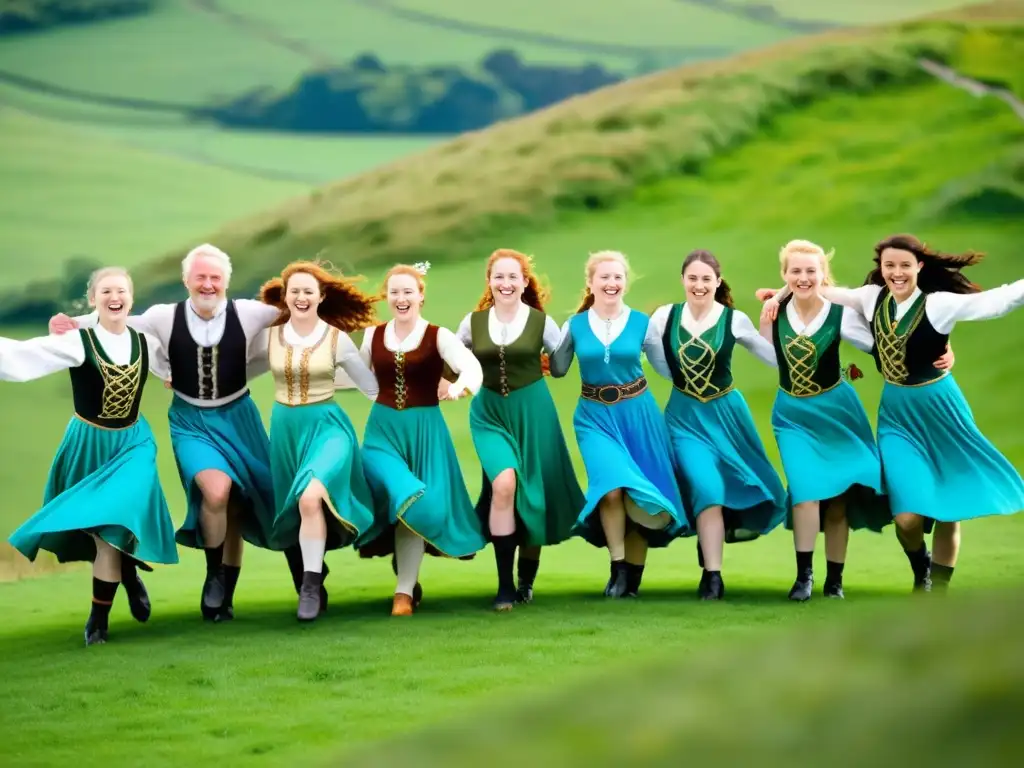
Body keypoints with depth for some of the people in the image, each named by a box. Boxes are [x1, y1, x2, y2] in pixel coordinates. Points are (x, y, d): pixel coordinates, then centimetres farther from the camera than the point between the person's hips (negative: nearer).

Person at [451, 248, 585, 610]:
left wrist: (536, 369, -1)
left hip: (533, 412, 0)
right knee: (504, 483, -23)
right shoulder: (473, 322, 2)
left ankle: (526, 580, 29)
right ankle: (504, 584, -16)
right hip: (489, 414, 0)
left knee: (532, 496, 7)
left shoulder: (541, 322, -3)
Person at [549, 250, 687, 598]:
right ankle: (618, 569, -5)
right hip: (595, 416, -1)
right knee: (611, 488, -20)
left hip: (638, 413, 1)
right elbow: (557, 369, 2)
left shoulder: (642, 323, 0)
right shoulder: (575, 326, 2)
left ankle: (633, 576, 17)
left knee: (640, 494, 4)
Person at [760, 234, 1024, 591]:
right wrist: (780, 295, 1)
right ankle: (921, 571, 23)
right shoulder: (873, 298, -2)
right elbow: (820, 290, 11)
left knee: (948, 508, 6)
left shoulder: (939, 304, -16)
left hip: (938, 407, -2)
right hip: (895, 412, 2)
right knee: (908, 516, -10)